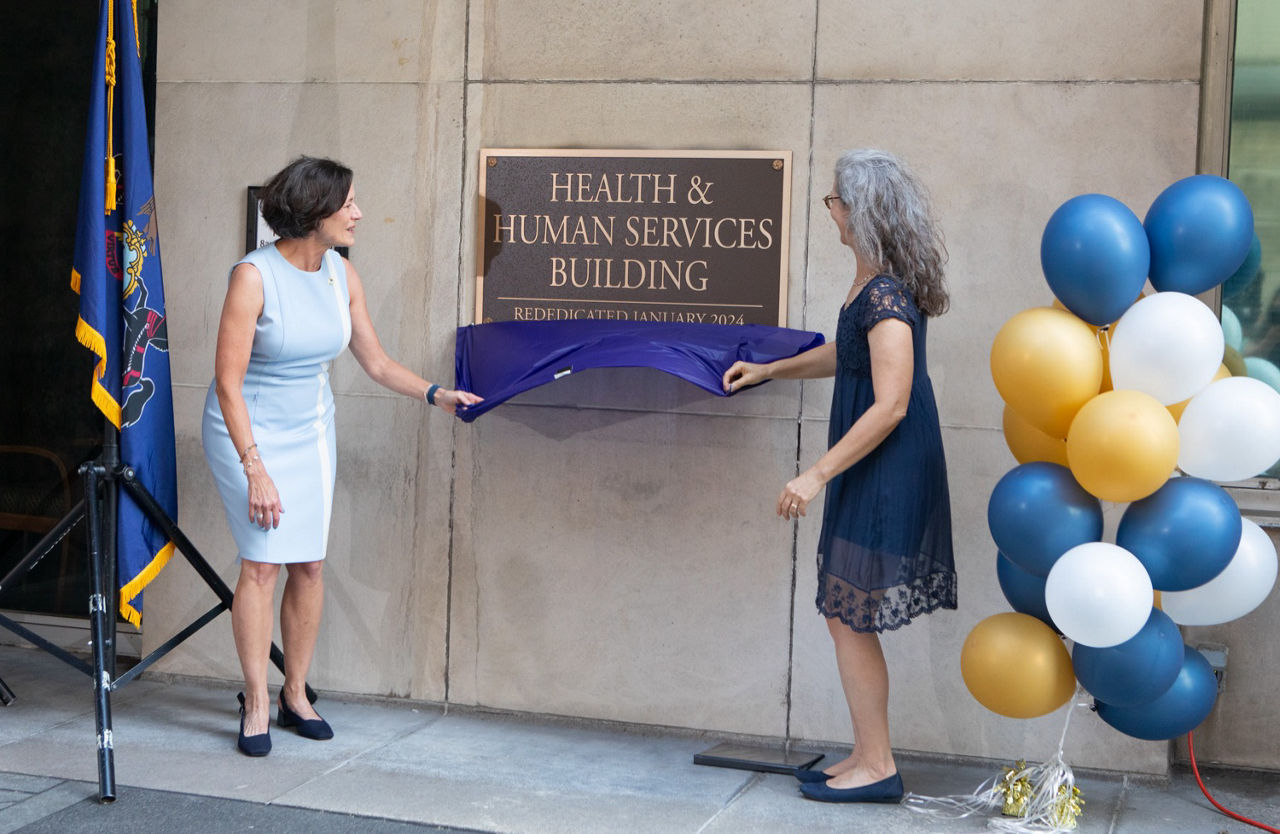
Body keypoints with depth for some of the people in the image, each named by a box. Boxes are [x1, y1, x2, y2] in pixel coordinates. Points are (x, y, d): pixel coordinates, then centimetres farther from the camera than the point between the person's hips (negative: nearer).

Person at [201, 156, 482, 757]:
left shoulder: (340, 274, -2)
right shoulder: (254, 276, -20)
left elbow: (375, 361, 8)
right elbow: (229, 382, -20)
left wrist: (435, 395, -4)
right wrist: (255, 470, -23)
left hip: (311, 428, 6)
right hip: (248, 430, -5)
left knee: (310, 563, 2)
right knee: (262, 562, -10)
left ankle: (295, 695, 16)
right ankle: (256, 704, 2)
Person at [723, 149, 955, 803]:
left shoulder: (885, 295, -21)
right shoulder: (874, 284, 10)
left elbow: (890, 407, -24)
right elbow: (847, 353, 28)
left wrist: (819, 474, -21)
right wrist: (770, 371, 35)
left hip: (887, 475, -10)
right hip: (874, 475, 10)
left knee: (849, 618, -1)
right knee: (849, 617, 15)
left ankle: (877, 769, 9)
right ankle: (868, 756, 24)